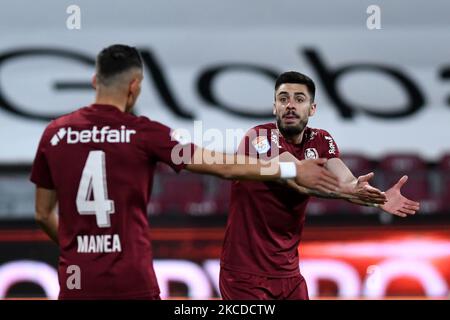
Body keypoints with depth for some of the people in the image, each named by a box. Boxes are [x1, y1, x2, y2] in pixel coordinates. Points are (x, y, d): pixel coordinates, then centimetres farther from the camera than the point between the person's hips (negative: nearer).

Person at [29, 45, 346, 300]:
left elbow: (44, 214, 12)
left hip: (76, 281, 3)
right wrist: (293, 170, 8)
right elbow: (224, 166, -1)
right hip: (131, 280, -2)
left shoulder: (55, 133, 4)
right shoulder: (143, 133, -5)